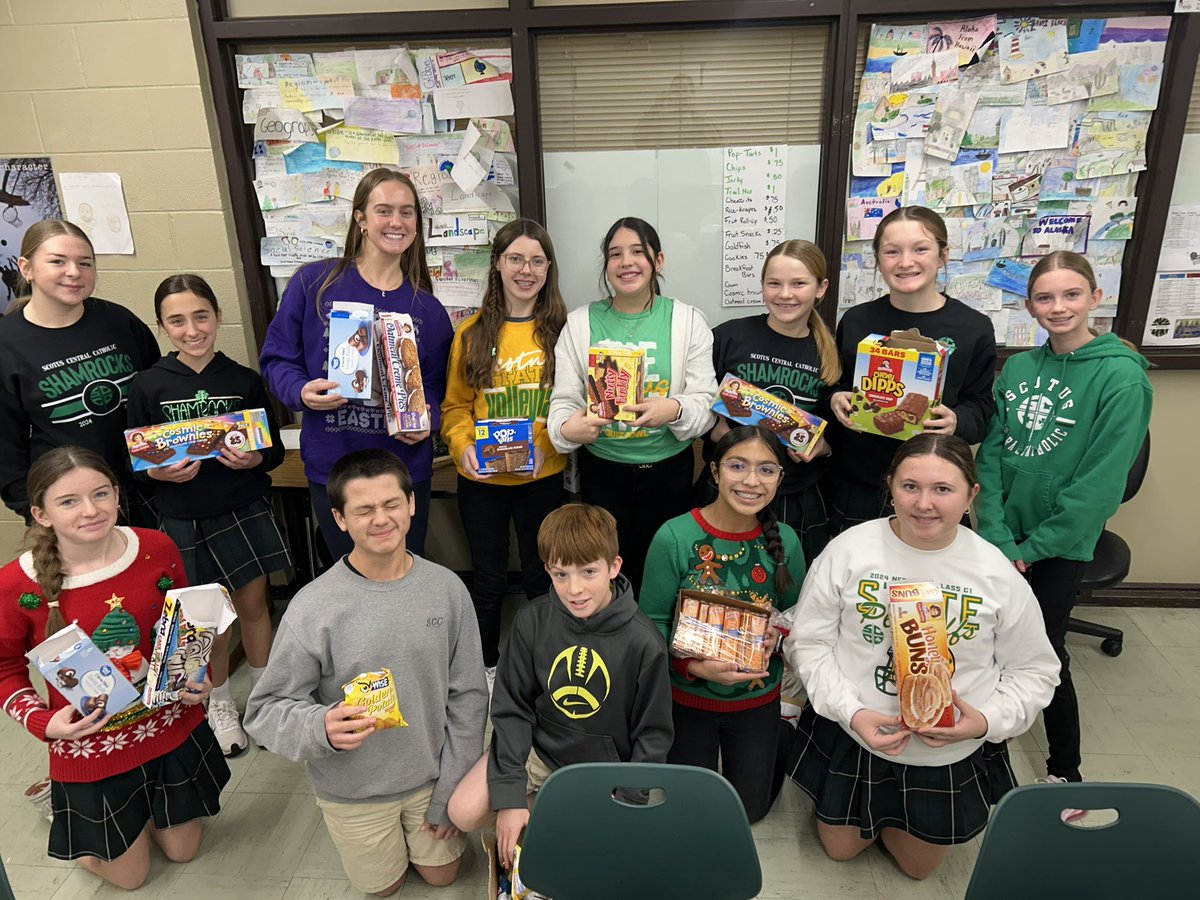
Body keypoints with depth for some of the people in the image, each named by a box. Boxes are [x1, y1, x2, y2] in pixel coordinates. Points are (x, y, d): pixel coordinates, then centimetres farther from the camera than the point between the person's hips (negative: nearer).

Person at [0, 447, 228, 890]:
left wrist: (198, 676, -11)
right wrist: (44, 722, -18)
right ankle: (57, 798, 43)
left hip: (174, 731, 3)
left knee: (182, 849, 22)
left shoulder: (157, 549, -14)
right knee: (129, 875, 20)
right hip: (91, 751, -2)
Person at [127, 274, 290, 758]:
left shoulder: (245, 380, -4)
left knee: (252, 603, 11)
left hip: (244, 510, 0)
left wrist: (252, 459, -19)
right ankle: (219, 702, 35)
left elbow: (275, 450, 1)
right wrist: (160, 472, -20)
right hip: (183, 520, 0)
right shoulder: (148, 385, -5)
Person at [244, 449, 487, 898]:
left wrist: (451, 791, -6)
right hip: (353, 789, -1)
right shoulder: (312, 607, -23)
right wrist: (321, 728, -38)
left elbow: (468, 696, -8)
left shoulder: (446, 588, -15)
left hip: (431, 775, 2)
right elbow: (265, 710, -17)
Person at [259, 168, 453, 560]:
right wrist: (300, 391, -18)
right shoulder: (314, 282, -5)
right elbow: (277, 357, 1)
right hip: (331, 469, -1)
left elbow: (434, 385, 7)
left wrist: (427, 419, -13)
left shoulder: (427, 308, 2)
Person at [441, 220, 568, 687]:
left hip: (542, 477, 0)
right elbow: (455, 406, 3)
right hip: (480, 478, 1)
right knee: (488, 578, 15)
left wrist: (546, 444, -17)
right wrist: (464, 446, -15)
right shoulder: (471, 333, 0)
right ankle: (486, 666, 38)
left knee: (542, 576, 15)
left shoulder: (562, 331, -3)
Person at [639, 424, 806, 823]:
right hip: (687, 696, -2)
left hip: (758, 699, 2)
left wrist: (780, 633, -20)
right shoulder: (675, 538, -22)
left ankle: (780, 735, 46)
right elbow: (651, 623, -15)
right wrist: (694, 667, -29)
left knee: (749, 811, 20)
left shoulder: (784, 541, -12)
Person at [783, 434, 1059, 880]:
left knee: (919, 867, 23)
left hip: (951, 754, 1)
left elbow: (1033, 670, -3)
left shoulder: (997, 572, -15)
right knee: (840, 849, 22)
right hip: (851, 741, 0)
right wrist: (852, 712, -23)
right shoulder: (849, 550, -18)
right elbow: (808, 641, -11)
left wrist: (988, 721, -19)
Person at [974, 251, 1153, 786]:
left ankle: (1065, 771, 28)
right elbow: (990, 454, -2)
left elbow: (1101, 481, -17)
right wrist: (997, 536, -11)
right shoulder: (1018, 368, 2)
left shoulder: (1121, 376, -14)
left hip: (1059, 543, -4)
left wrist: (1031, 546, -14)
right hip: (1000, 536, 4)